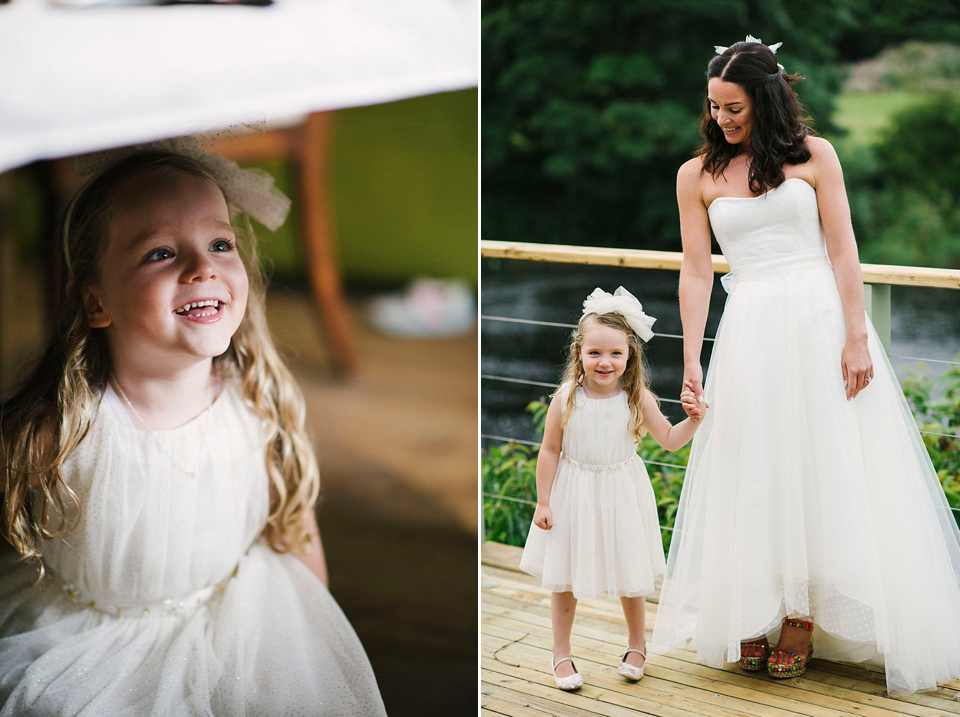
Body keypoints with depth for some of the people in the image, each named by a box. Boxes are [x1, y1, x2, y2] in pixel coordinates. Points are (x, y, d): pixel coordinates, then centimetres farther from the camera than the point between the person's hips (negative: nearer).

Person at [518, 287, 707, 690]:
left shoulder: (637, 399, -11)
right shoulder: (566, 398, -13)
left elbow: (669, 440, -2)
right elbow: (550, 451, -5)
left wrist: (693, 419, -21)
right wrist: (542, 502, -4)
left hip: (621, 495, 1)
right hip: (574, 497, 0)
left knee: (631, 576, 12)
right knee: (565, 579, 8)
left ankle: (636, 644, 36)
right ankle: (561, 654, 26)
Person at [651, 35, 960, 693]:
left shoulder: (814, 155, 3)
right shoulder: (698, 175, 7)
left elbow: (843, 251, 0)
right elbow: (696, 271, 3)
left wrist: (857, 338, -9)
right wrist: (691, 361, -5)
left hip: (822, 320, -1)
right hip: (751, 332, 1)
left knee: (824, 465, 1)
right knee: (754, 472, 3)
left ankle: (804, 618, 10)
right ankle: (755, 617, 14)